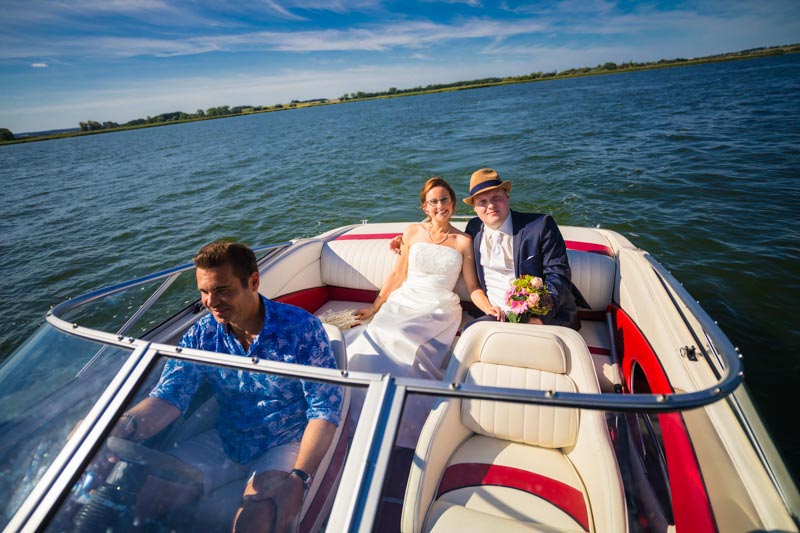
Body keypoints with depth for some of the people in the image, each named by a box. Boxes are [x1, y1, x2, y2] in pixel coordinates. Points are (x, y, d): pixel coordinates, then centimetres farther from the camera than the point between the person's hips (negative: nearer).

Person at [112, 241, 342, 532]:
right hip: (224, 443, 5)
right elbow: (168, 396, -14)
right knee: (147, 493, -10)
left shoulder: (301, 328, -20)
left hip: (286, 445, -4)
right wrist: (117, 429, -36)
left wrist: (298, 478, -30)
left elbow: (324, 409, -20)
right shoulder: (201, 335, -5)